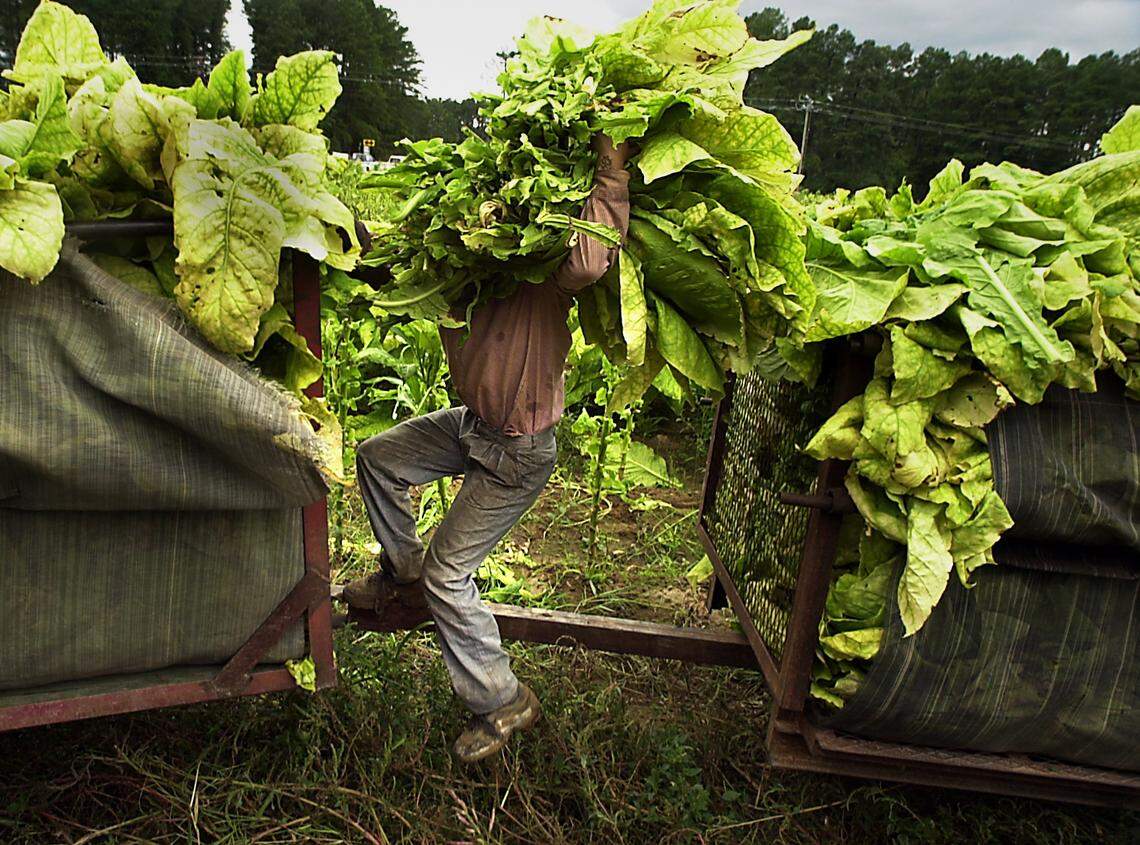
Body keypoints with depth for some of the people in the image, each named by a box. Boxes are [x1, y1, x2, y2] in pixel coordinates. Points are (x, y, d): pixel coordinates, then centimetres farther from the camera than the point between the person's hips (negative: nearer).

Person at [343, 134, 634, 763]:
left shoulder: (545, 275, -27)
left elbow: (588, 262, -50)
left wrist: (611, 178, -41)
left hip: (517, 455, -8)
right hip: (473, 425, 8)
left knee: (448, 573, -2)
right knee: (377, 457, 20)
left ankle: (503, 700, 17)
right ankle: (402, 575, 39)